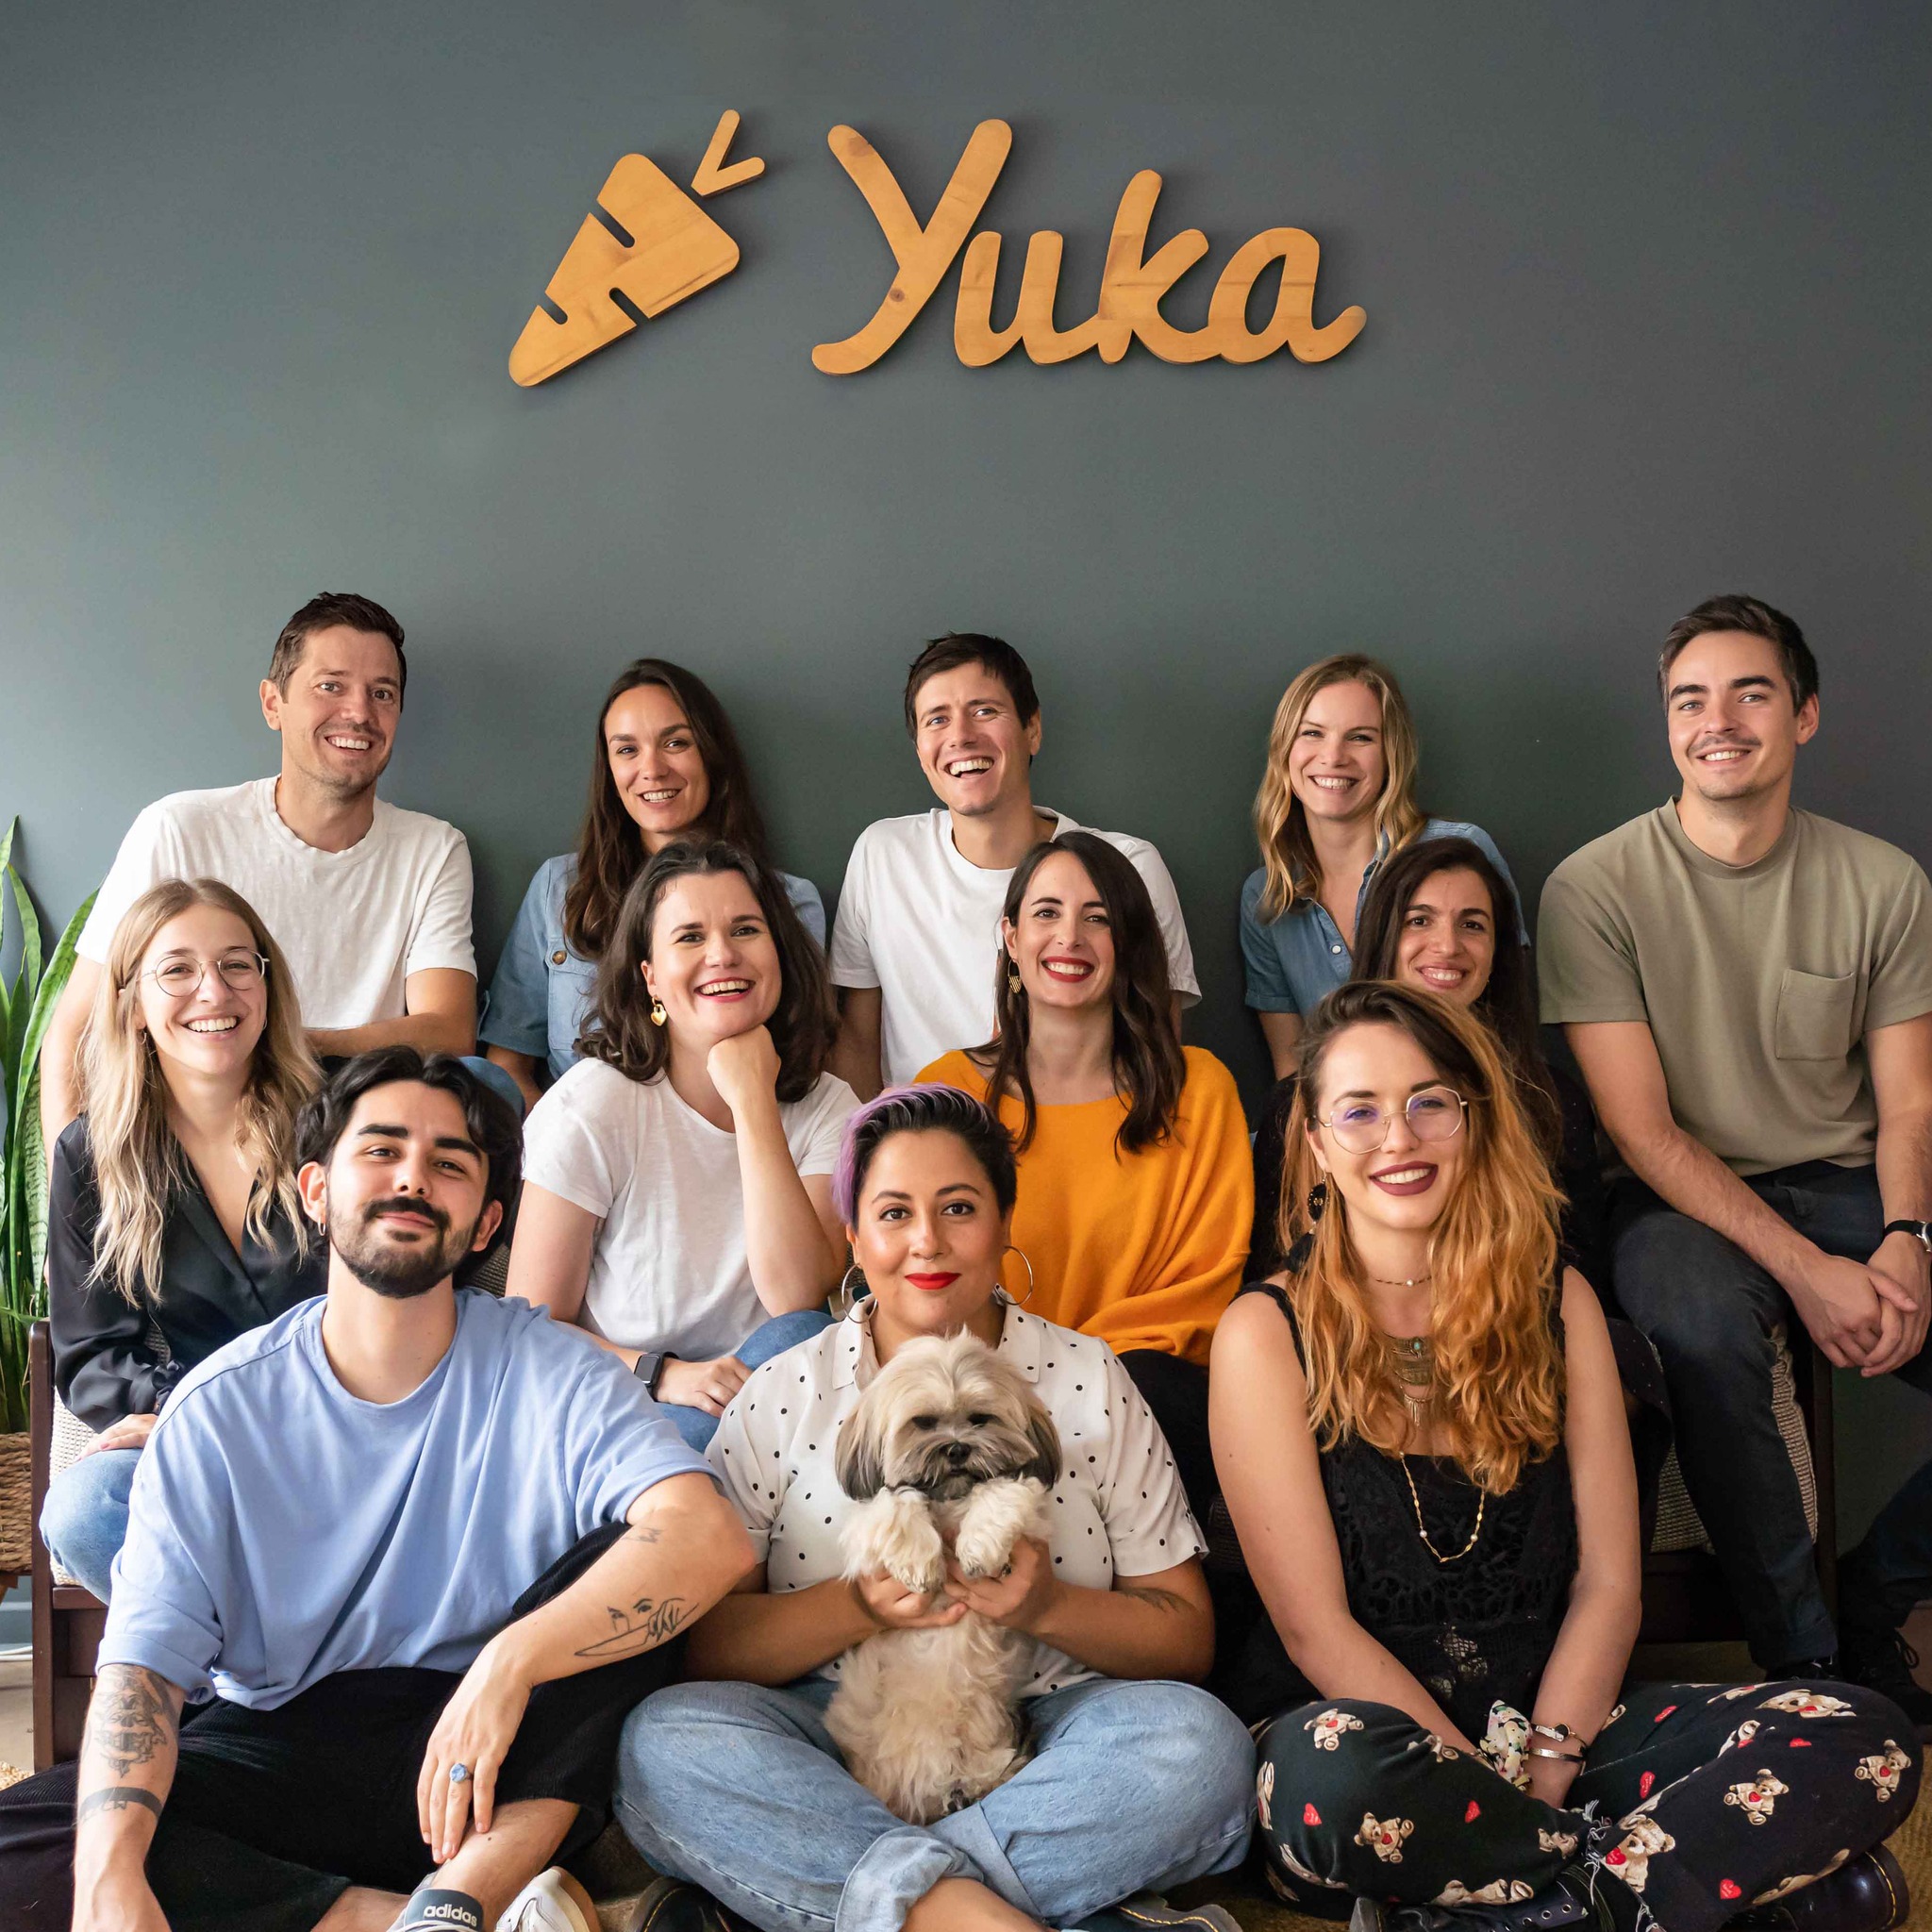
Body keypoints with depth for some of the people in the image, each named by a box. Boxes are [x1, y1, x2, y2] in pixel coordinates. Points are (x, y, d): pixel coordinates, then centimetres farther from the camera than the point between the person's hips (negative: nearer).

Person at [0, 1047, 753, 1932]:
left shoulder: (549, 1377, -6)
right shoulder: (218, 1409, -1)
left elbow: (711, 1536, -23)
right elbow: (143, 1659, -10)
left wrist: (510, 1662, -36)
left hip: (490, 1773, -1)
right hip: (275, 1751, 2)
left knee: (626, 1553, -24)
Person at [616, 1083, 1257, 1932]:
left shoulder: (1091, 1383, 4)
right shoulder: (781, 1399, 4)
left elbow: (1186, 1636, 3)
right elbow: (703, 1643, -2)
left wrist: (1050, 1606, -15)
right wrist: (857, 1605, -19)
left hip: (1041, 1745, 1)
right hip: (836, 1748, 0)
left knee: (1199, 1741, -28)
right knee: (663, 1741, -27)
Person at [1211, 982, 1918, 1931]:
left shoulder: (1553, 1300, 8)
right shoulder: (1268, 1335, -4)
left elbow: (1607, 1581, 3)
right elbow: (1315, 1627, -9)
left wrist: (1544, 1768, -12)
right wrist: (1487, 1783, -16)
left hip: (1559, 1719, 3)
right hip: (1369, 1723, -3)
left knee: (1868, 1738, -18)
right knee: (1333, 1770, -39)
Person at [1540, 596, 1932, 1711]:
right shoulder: (1597, 887, -7)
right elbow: (1644, 1130, -10)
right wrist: (1805, 1268, -19)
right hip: (1683, 1200, -3)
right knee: (1703, 1329, -35)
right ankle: (1802, 1654, -13)